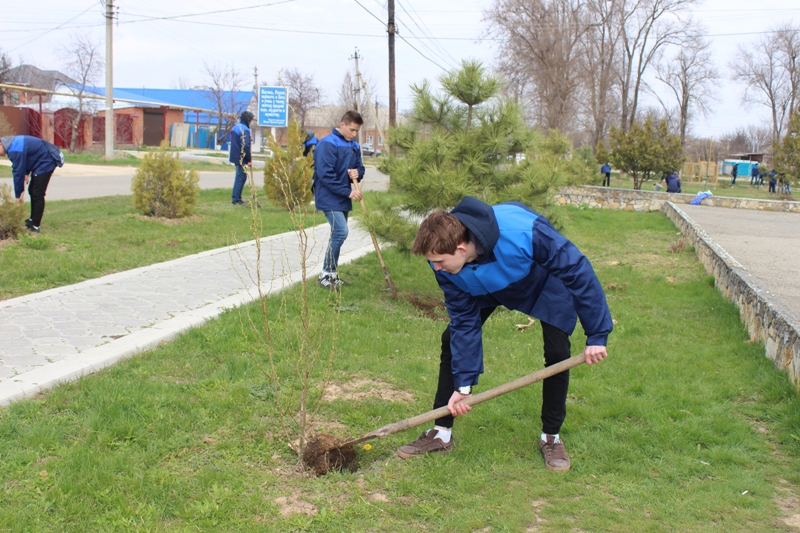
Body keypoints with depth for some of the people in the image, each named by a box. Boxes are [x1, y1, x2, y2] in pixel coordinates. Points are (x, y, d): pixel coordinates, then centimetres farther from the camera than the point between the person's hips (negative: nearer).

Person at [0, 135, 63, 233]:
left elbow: (18, 172, -22)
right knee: (32, 191, 17)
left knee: (37, 195, -10)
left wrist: (18, 194, -13)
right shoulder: (13, 142, 6)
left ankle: (36, 226, -7)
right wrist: (27, 173, 3)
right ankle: (33, 220, 28)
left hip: (45, 163, -11)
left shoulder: (15, 150, -26)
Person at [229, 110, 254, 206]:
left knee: (239, 177, 17)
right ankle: (236, 199, -3)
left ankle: (236, 197, 21)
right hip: (241, 158, -10)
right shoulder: (244, 130, -17)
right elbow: (246, 146, -22)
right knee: (241, 177, -4)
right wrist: (249, 160, -16)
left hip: (235, 156, 10)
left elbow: (231, 142, 21)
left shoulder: (236, 127, 14)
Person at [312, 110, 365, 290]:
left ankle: (332, 274, 18)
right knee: (340, 232, -16)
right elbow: (326, 175, -21)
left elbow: (360, 168, 19)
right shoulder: (328, 144, -14)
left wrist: (357, 173, -7)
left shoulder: (354, 146, 10)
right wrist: (348, 192, -21)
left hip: (344, 198, 8)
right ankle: (326, 275, -7)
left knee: (338, 234, 10)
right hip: (329, 197, -8)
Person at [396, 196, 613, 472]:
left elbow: (578, 271, -34)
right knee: (452, 338, -7)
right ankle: (441, 433, 5)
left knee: (557, 352, -13)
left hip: (548, 280, -3)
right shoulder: (444, 264, -29)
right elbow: (465, 320, -18)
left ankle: (551, 436, 10)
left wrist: (596, 335, -29)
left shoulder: (522, 233, -46)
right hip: (487, 285, 3)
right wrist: (463, 383, -18)